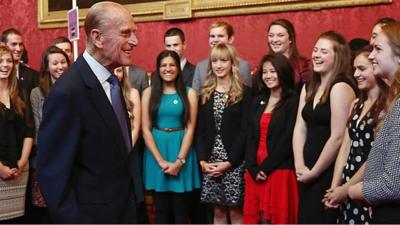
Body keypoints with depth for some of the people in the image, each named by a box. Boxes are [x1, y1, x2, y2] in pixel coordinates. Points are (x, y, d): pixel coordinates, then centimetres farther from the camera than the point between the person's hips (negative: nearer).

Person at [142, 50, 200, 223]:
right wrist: (161, 161, -11)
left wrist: (179, 161, -12)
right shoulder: (149, 93, 4)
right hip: (156, 153, 1)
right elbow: (146, 129, -1)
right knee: (161, 208, 6)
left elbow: (190, 129, -2)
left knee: (180, 208, 3)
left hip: (181, 151, 0)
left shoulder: (189, 93, 3)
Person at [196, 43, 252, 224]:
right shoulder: (205, 93, 11)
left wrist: (229, 162, -14)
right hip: (210, 163, 4)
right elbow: (200, 130, 8)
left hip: (234, 163, -4)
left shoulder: (244, 93, -2)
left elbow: (245, 131, -8)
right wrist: (202, 160, -4)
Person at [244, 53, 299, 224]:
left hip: (280, 171, -5)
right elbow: (251, 137, 8)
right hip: (255, 171, 6)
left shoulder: (293, 101, -5)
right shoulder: (258, 101, 14)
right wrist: (253, 168, -5)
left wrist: (266, 167, -13)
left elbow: (288, 140, -12)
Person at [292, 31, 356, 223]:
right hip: (307, 173, 8)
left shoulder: (341, 88, -13)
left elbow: (337, 137, -17)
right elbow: (300, 129, 8)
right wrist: (300, 166, -3)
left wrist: (315, 171, -10)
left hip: (329, 173, -8)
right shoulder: (309, 88, 12)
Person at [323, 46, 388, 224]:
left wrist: (344, 189, -8)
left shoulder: (387, 108, -12)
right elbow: (346, 148, 9)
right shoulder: (357, 104, 11)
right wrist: (334, 187, 1)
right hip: (347, 192, 6)